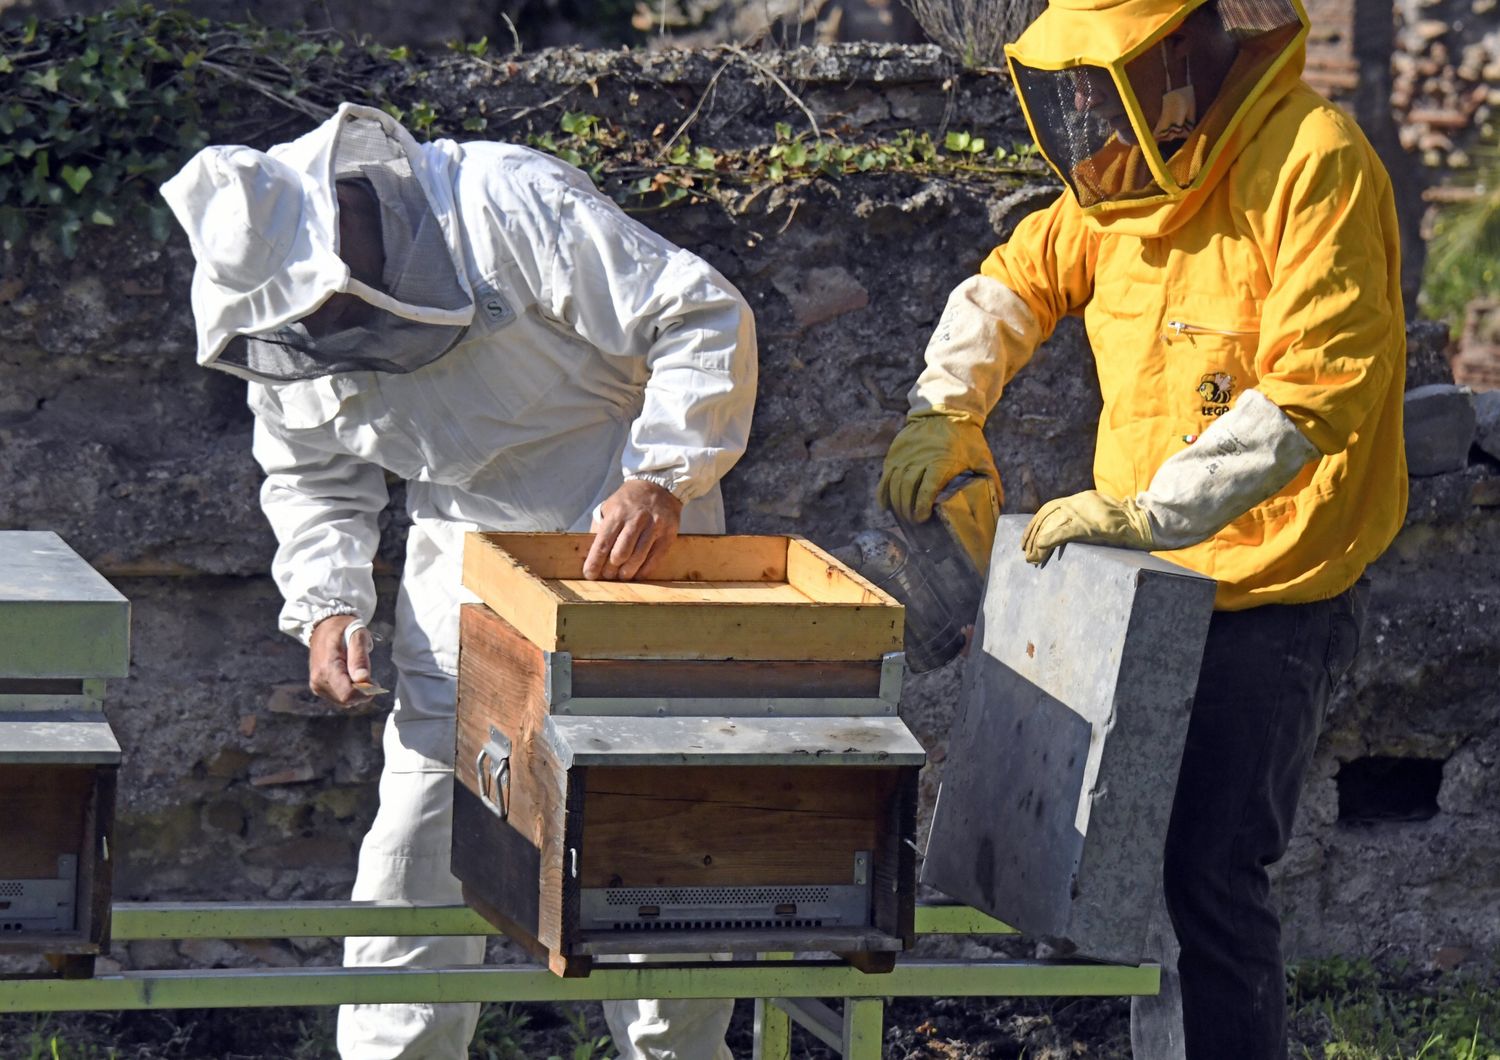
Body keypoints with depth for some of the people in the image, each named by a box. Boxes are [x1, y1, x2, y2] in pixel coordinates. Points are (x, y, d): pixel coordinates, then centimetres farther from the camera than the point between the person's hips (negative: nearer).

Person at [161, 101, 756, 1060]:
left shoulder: (507, 206, -24)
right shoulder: (283, 310, -4)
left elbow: (706, 321, -23)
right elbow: (314, 478, 11)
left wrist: (660, 477, -33)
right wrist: (329, 606, -7)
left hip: (636, 537, -4)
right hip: (469, 546, 4)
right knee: (423, 818, -2)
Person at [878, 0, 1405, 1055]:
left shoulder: (1314, 165, -19)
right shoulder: (1132, 173, 8)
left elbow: (1318, 386, -28)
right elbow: (1017, 282, 22)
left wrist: (1155, 510, -32)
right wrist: (946, 406, 4)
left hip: (1268, 598, -9)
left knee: (1207, 875, -12)